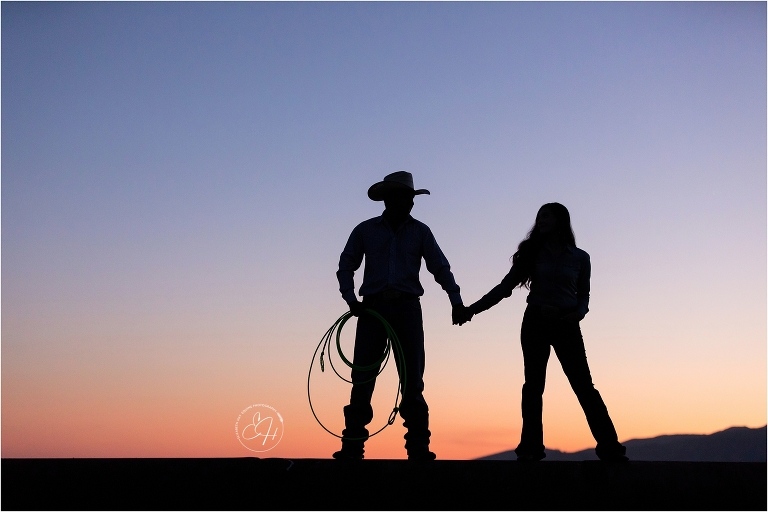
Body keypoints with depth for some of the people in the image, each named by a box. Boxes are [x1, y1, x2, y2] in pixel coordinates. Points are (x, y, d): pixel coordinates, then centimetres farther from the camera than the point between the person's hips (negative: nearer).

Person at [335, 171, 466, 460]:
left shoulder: (420, 232, 10)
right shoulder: (365, 230, 9)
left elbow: (440, 268, 5)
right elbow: (346, 266, 9)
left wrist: (456, 301, -9)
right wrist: (351, 299, -8)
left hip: (407, 308, 0)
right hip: (373, 307, 0)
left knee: (412, 380, -1)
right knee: (363, 377, -4)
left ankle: (418, 447, 0)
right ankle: (352, 446, -1)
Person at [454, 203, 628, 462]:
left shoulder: (579, 258, 6)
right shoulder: (532, 254, 8)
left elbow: (583, 296, 10)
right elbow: (504, 287, 6)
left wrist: (577, 314, -12)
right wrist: (472, 309, -2)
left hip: (566, 326, -1)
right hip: (535, 323, 1)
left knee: (583, 385, -6)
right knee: (533, 385, -4)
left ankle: (611, 450, -5)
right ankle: (530, 449, -3)